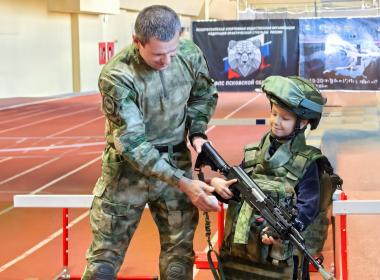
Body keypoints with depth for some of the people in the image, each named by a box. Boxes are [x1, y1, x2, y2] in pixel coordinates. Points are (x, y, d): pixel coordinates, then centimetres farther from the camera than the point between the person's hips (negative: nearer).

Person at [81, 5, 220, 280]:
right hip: (128, 170, -4)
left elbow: (205, 94, 12)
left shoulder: (190, 54, -10)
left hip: (177, 164, 4)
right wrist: (183, 183, -31)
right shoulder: (117, 76, -25)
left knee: (179, 253, 11)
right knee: (104, 257, 5)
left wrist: (197, 132, -7)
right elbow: (132, 144, -27)